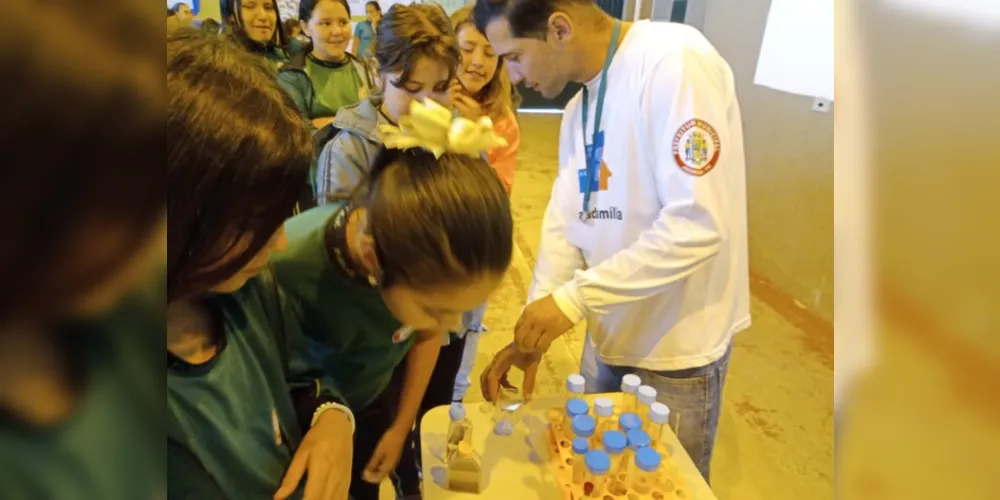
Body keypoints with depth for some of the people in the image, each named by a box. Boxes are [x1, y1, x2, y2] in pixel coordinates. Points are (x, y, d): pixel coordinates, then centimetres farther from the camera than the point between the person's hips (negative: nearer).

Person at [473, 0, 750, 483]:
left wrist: (574, 297, -23)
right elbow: (564, 221, 2)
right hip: (608, 333, 7)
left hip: (675, 345, -7)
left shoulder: (675, 61, -20)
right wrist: (532, 328, -7)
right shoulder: (578, 108, 6)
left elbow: (698, 225, -27)